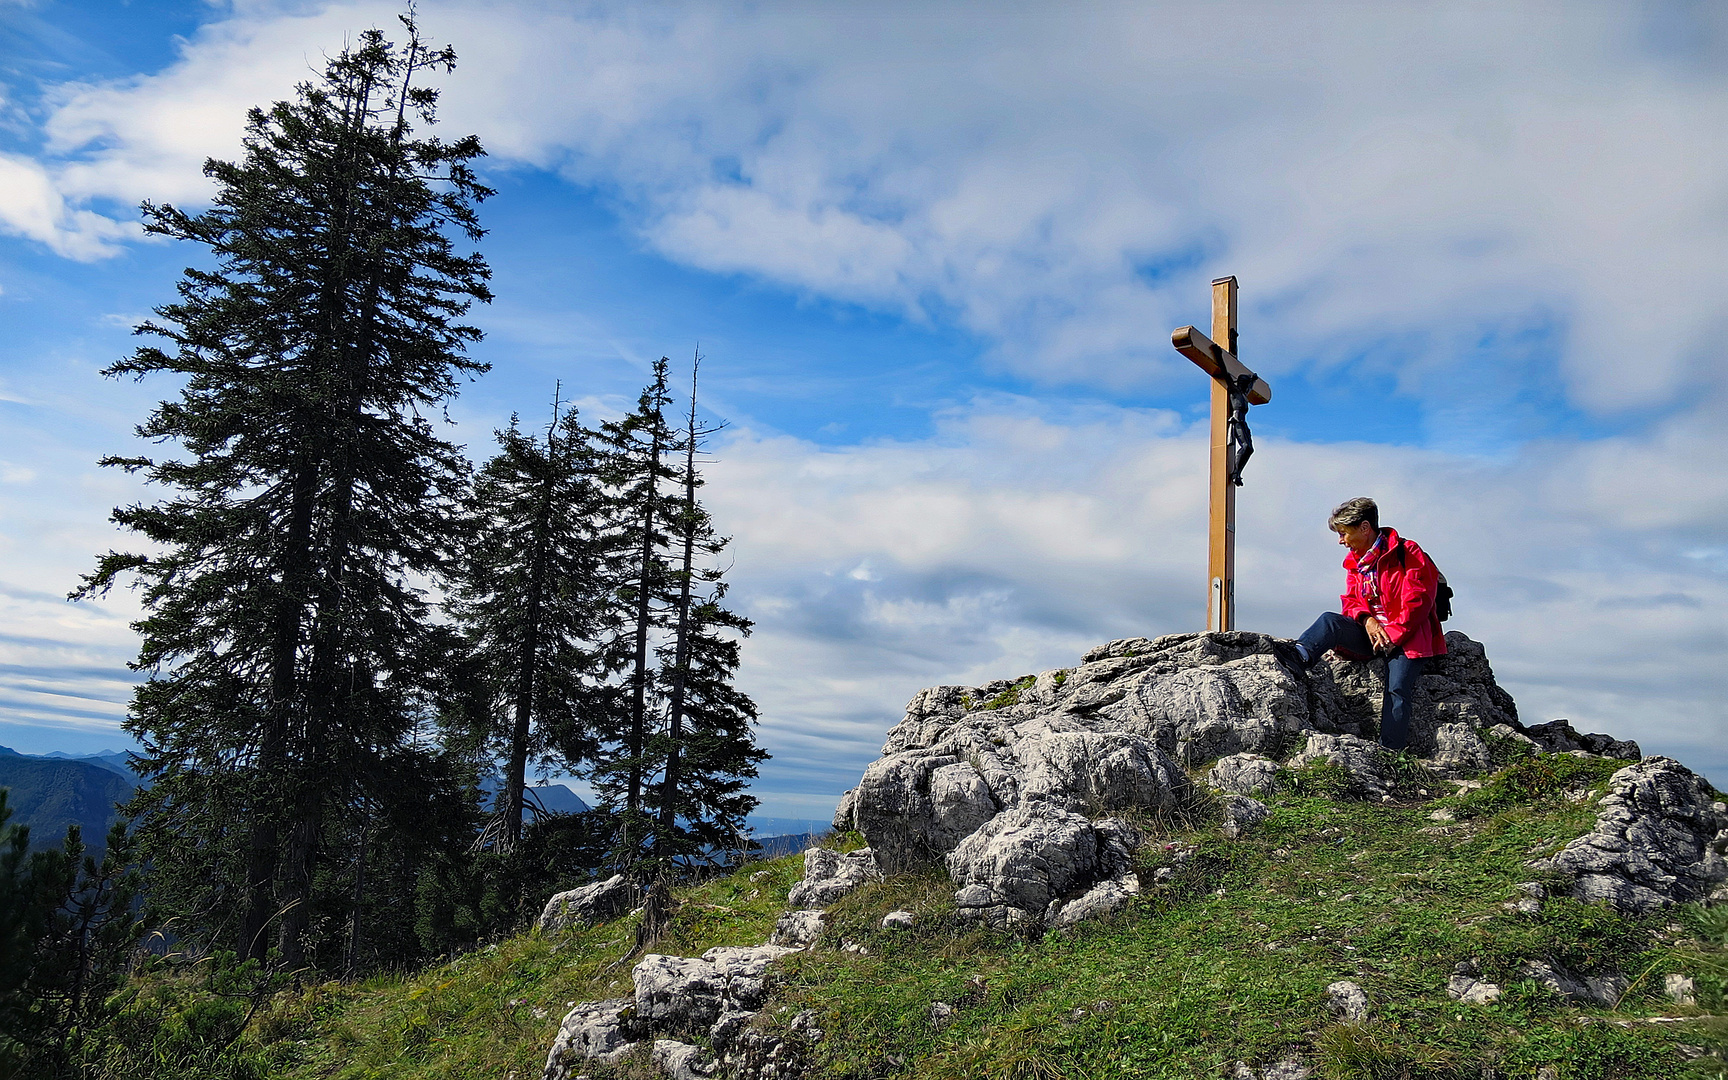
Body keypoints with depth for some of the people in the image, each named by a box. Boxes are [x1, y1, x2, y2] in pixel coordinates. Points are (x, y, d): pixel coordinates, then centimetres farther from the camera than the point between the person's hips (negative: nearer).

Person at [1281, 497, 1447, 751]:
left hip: (1405, 637, -5)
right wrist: (1367, 620, -13)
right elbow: (1351, 601, 10)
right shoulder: (1355, 561, 15)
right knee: (1330, 621, -22)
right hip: (1370, 633, 5)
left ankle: (1390, 755, -28)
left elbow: (1417, 604, -12)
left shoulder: (1408, 553, -6)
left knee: (1397, 692, -23)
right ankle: (1298, 658, -47)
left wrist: (1392, 636, -17)